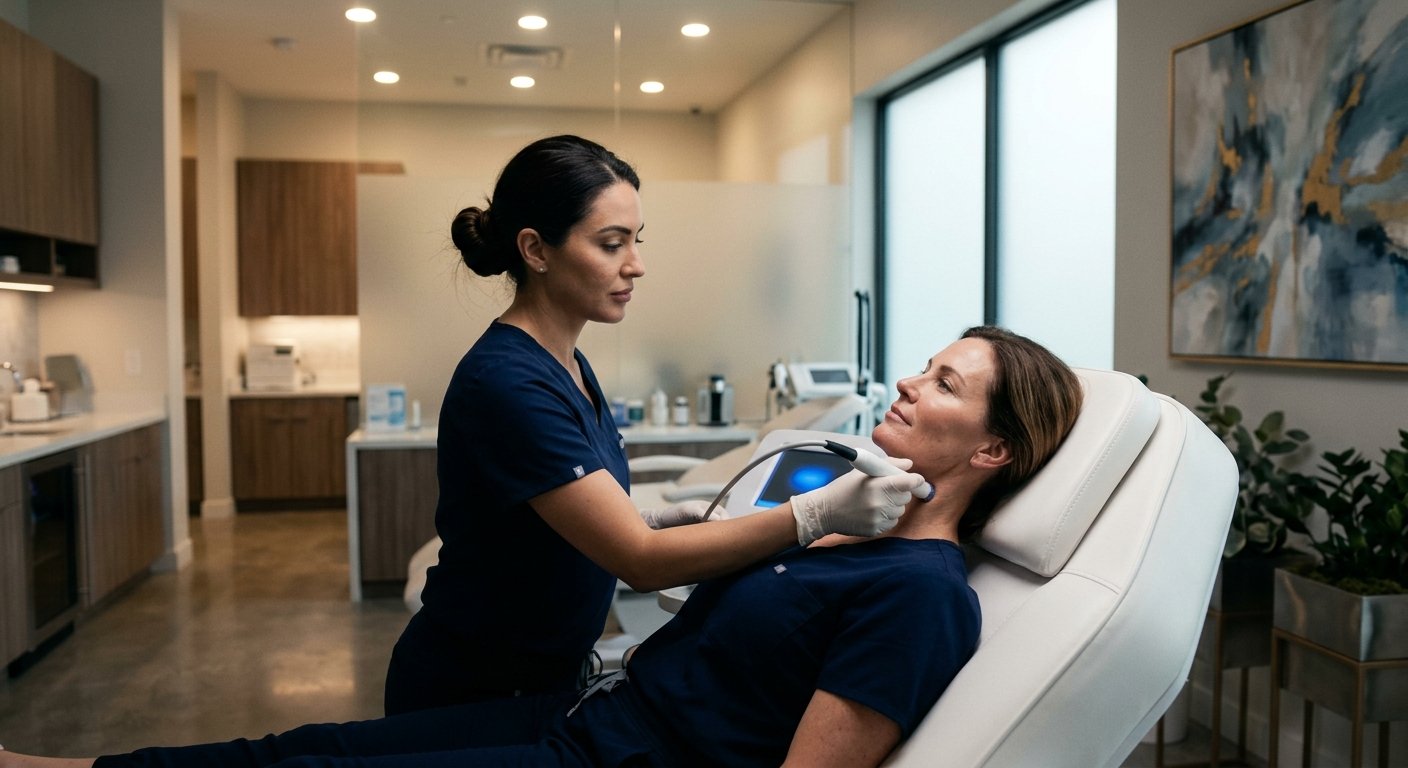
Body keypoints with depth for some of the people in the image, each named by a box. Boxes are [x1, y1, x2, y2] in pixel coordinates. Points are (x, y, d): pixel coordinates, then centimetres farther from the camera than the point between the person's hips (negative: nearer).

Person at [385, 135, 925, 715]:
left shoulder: (565, 362, 1)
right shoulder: (507, 381, -27)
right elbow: (640, 561, -29)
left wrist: (651, 521, -7)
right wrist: (816, 517, -34)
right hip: (470, 701, -8)